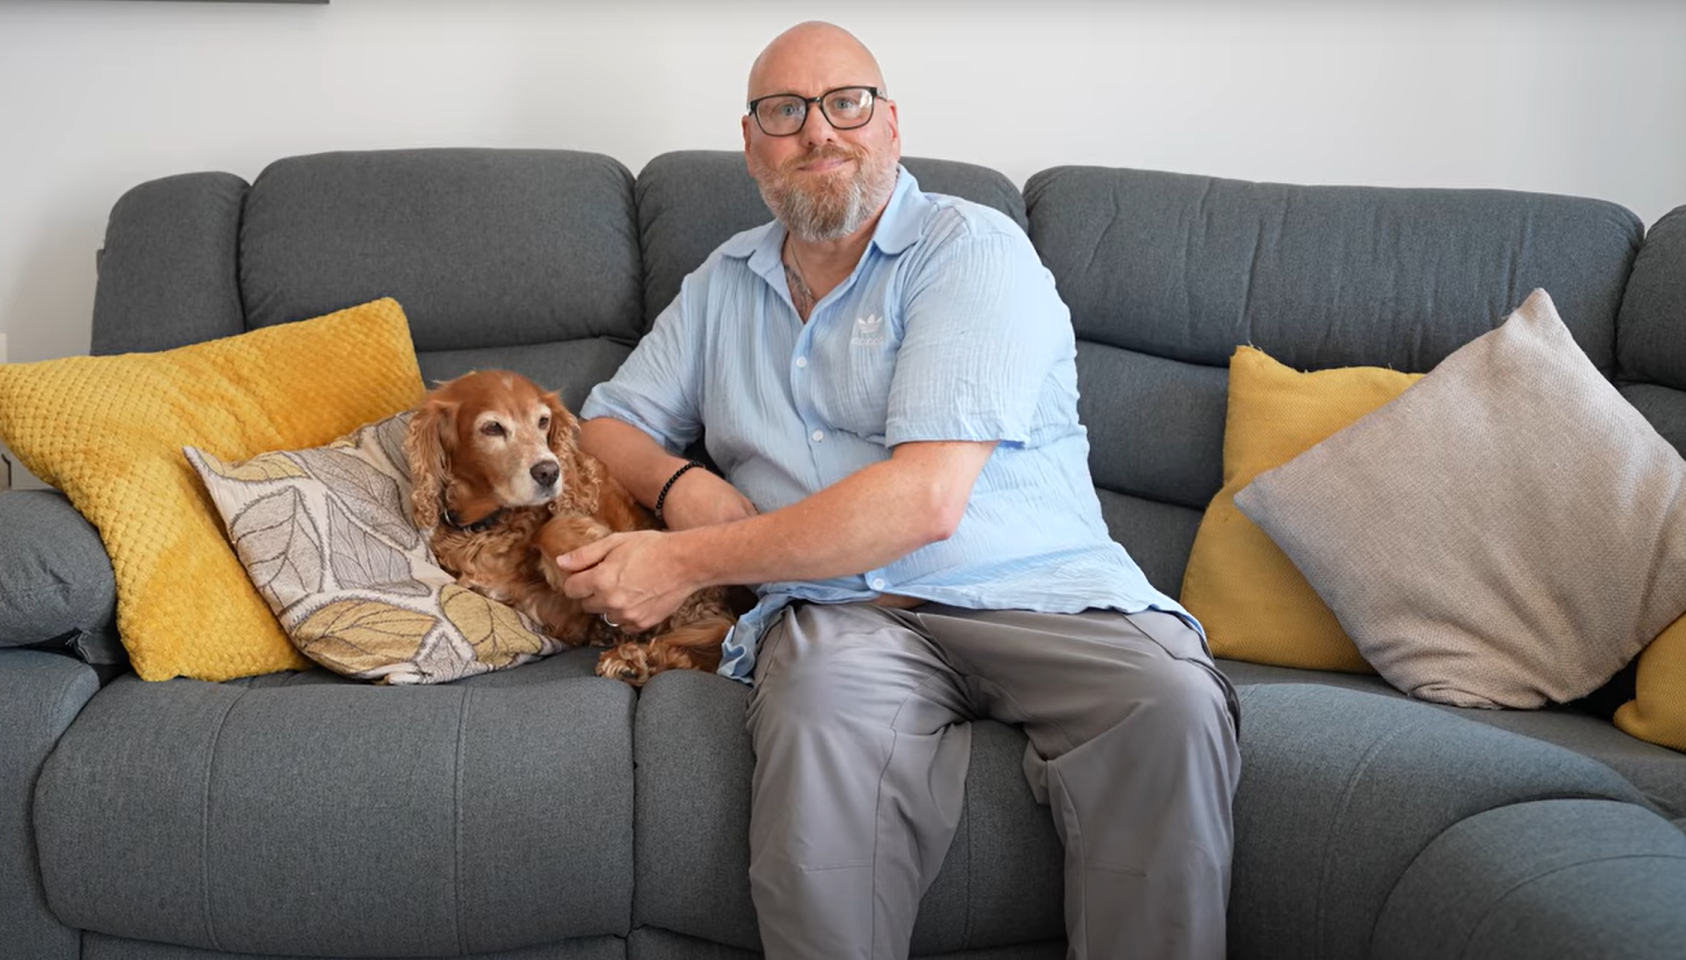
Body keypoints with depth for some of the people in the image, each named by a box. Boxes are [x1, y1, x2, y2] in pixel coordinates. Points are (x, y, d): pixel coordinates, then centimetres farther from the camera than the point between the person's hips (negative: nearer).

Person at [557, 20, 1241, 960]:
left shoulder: (974, 248, 0)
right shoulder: (725, 282, 21)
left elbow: (926, 499, -13)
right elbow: (607, 424, 27)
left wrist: (688, 563, -11)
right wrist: (680, 482, 1)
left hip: (1035, 594, -2)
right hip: (837, 611, 2)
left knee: (1174, 704, -33)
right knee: (825, 709, -36)